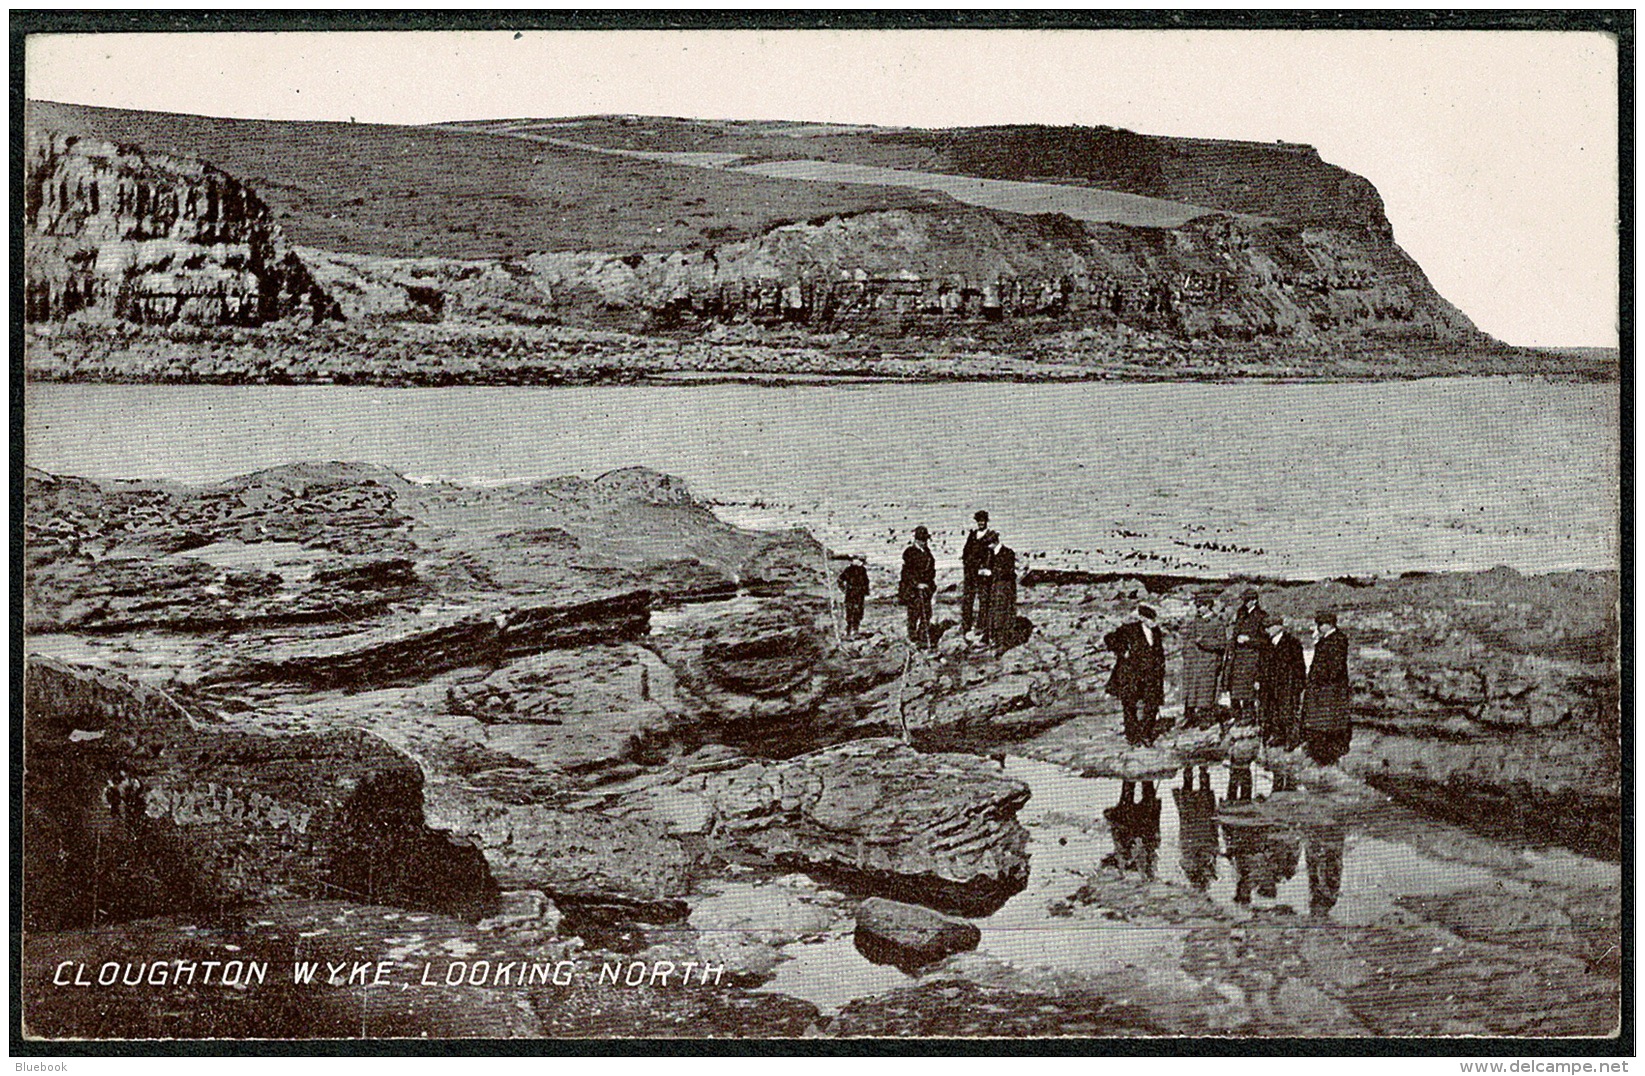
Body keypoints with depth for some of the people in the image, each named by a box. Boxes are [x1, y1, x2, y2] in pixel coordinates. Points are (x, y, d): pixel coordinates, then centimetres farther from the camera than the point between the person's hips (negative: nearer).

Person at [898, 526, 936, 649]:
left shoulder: (926, 551, 14)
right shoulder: (909, 552, -7)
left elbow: (931, 569, 22)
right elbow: (907, 571, -11)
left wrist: (931, 583, 13)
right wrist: (917, 584, -17)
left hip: (926, 587, 6)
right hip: (912, 587, -6)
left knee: (927, 613, 2)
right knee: (914, 613, -3)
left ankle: (924, 639, 8)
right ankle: (913, 638, 7)